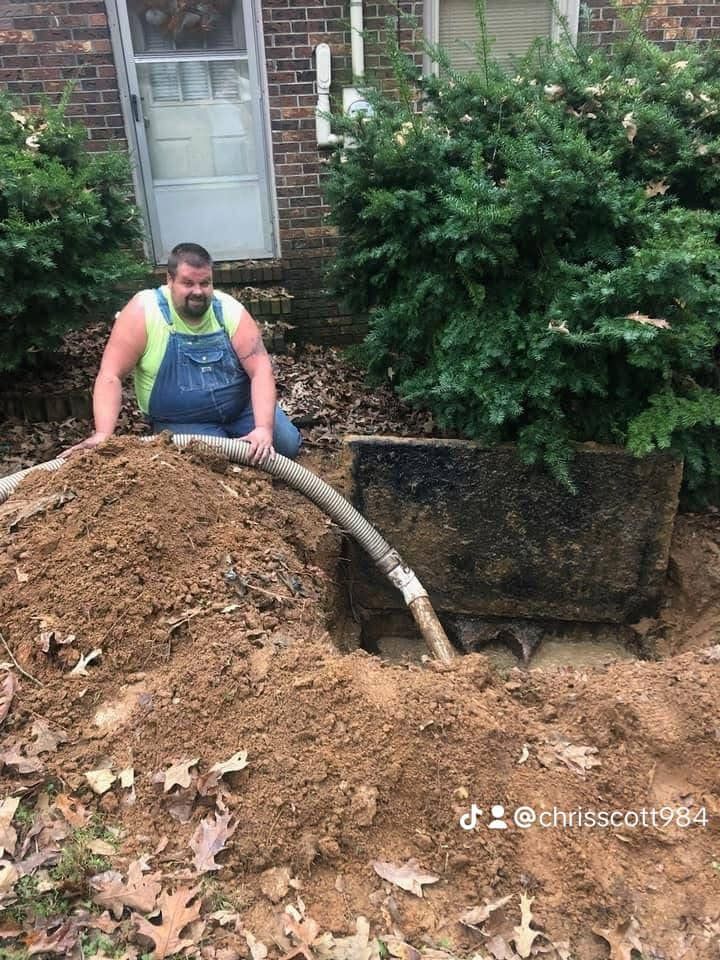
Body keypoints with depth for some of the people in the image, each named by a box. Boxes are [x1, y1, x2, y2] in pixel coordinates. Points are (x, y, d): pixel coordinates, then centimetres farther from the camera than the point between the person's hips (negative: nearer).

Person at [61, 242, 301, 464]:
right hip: (180, 421, -2)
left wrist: (264, 428, -32)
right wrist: (103, 434, -32)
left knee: (288, 444, -7)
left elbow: (261, 370, -18)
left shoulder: (230, 311, -13)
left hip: (242, 406, 3)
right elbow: (110, 375, -20)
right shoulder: (143, 311, -19)